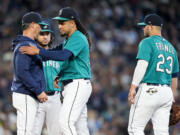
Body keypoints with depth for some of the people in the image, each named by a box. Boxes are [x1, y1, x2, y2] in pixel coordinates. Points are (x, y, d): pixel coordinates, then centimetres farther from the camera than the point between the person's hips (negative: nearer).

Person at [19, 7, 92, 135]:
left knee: (66, 121, -17)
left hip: (78, 85, -10)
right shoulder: (68, 40, 19)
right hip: (72, 86, 10)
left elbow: (63, 56, -30)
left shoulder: (78, 39, -14)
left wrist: (38, 51, -32)